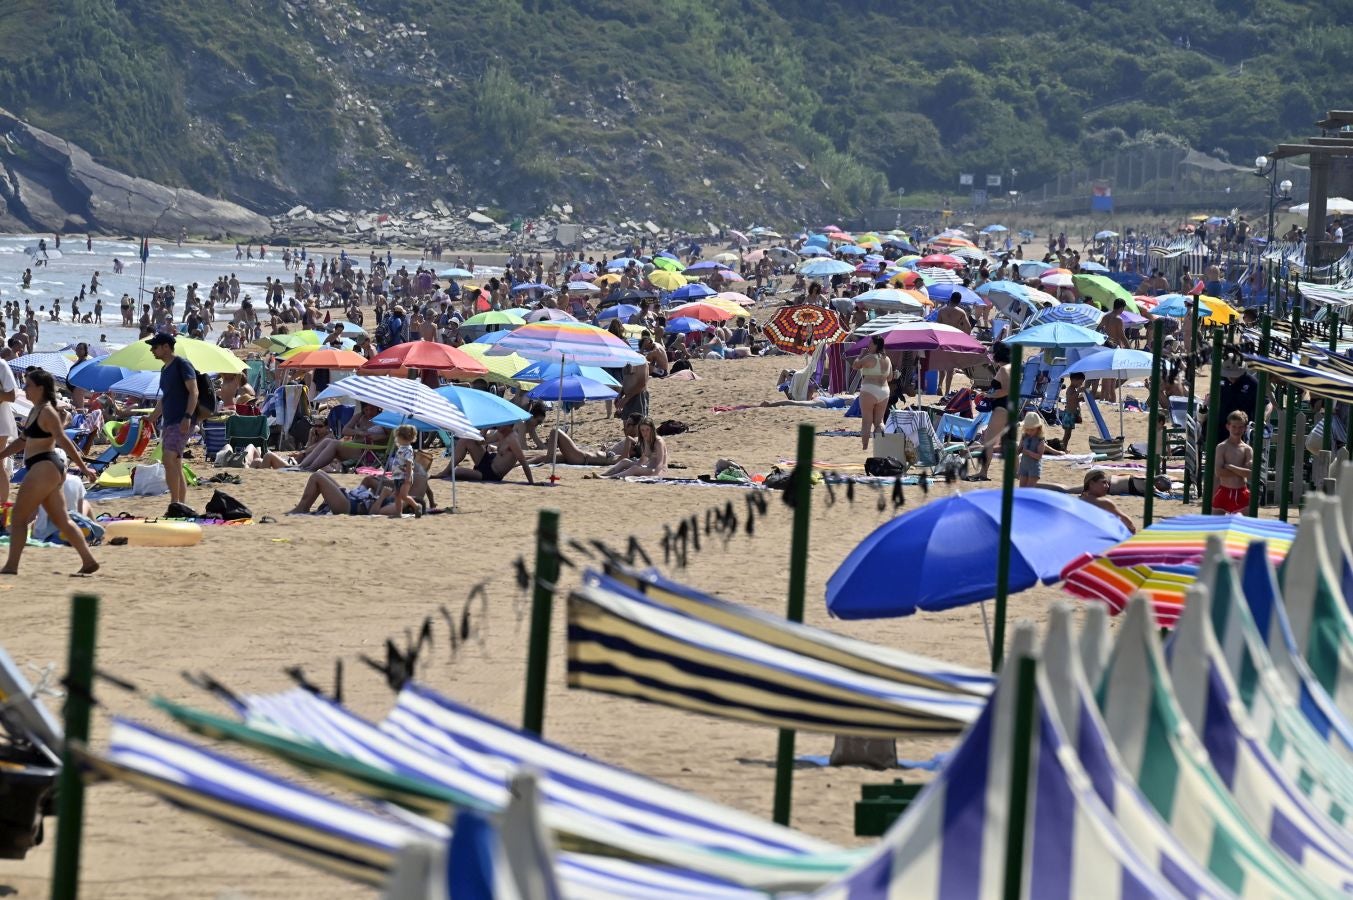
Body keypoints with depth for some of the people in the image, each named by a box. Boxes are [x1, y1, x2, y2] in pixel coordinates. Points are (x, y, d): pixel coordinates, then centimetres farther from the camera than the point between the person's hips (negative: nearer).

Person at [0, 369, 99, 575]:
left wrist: (83, 468, -20)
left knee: (18, 517, -6)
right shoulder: (36, 411, 17)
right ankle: (89, 561, 10)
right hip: (44, 469, 10)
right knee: (61, 520, 10)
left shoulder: (47, 412, -13)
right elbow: (24, 440, 27)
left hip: (45, 468, -10)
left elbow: (63, 441, -18)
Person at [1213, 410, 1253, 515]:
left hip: (1241, 494, 2)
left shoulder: (1247, 449, 3)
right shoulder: (1222, 447, -3)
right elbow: (1218, 472, -14)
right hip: (1224, 492, -2)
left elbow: (1251, 473, -9)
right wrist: (1241, 472, -12)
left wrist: (1230, 467, -13)